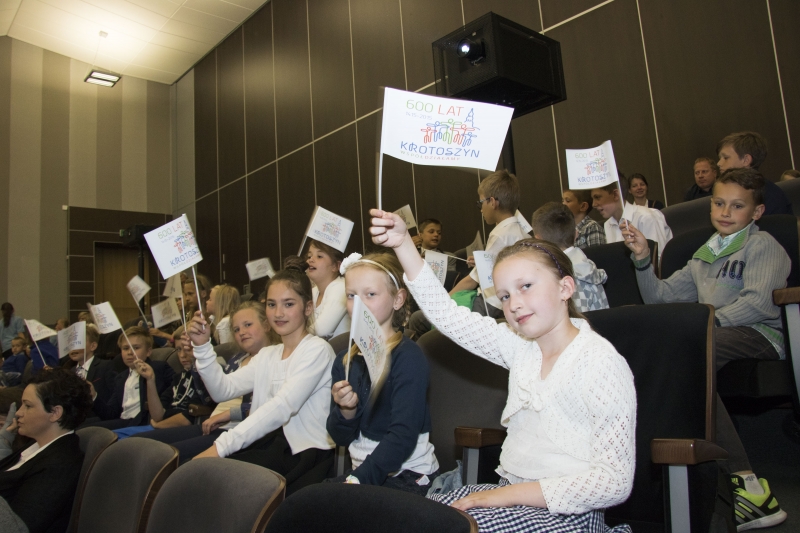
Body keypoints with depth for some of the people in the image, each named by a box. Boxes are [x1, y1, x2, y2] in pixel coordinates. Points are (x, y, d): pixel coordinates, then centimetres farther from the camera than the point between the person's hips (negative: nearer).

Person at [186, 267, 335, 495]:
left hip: (305, 451, -6)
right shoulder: (267, 355, 14)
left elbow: (283, 406, -22)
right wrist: (202, 347, -9)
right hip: (272, 442, 6)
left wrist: (222, 445, -27)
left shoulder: (317, 350, -9)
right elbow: (223, 390, 4)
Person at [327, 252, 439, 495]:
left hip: (408, 475, -6)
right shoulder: (345, 360, 4)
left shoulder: (408, 356, -15)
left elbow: (403, 437, -20)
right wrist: (346, 411, -14)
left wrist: (358, 479, -25)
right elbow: (340, 438, 6)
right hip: (365, 470, 6)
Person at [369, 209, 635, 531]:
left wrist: (509, 494, -20)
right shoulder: (520, 346, 4)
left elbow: (614, 482, -18)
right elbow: (446, 315, 1)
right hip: (512, 495, 6)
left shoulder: (601, 362, -14)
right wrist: (403, 244, -8)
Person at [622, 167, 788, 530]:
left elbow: (759, 303, -8)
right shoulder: (703, 257, 26)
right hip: (713, 337, 5)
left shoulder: (762, 244, 9)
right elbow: (659, 297, 22)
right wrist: (642, 258, 9)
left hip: (758, 335, -5)